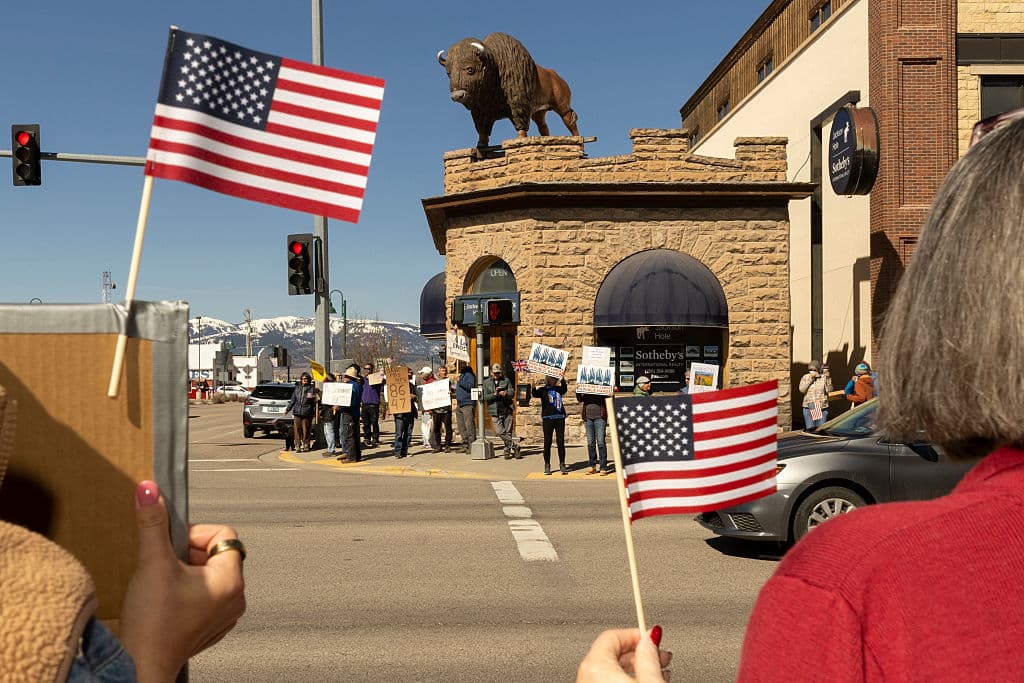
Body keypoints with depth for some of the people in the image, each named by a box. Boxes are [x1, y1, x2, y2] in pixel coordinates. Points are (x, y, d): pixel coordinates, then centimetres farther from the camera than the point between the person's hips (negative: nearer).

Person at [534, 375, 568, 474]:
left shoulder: (558, 389, 12)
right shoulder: (543, 389, 5)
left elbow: (564, 389, -9)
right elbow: (535, 395, -13)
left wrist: (562, 379, -23)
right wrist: (535, 388, -35)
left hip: (560, 417, 2)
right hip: (548, 418, -2)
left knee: (561, 442, 2)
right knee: (547, 442, 1)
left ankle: (562, 465, 8)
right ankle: (547, 466, 8)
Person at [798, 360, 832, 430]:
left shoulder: (824, 377, 0)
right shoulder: (805, 377, 5)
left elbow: (829, 390, -10)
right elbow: (802, 390, -8)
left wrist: (828, 378, -17)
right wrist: (810, 379, -12)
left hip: (822, 407, -1)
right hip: (808, 407, 1)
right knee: (810, 428, 2)